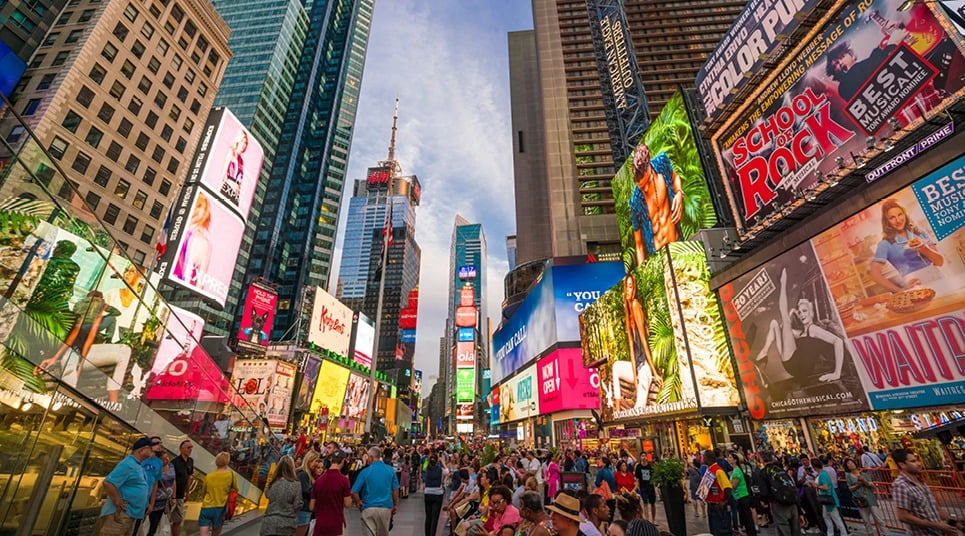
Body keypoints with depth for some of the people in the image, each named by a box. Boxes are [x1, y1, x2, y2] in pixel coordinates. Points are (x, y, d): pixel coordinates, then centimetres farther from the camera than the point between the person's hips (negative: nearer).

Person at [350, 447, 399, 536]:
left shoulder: (365, 471, -8)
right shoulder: (390, 470, -2)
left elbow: (354, 492, -7)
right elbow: (395, 490, 1)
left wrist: (358, 503, 10)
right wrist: (395, 505, 13)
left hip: (369, 508, -3)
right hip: (386, 508, 3)